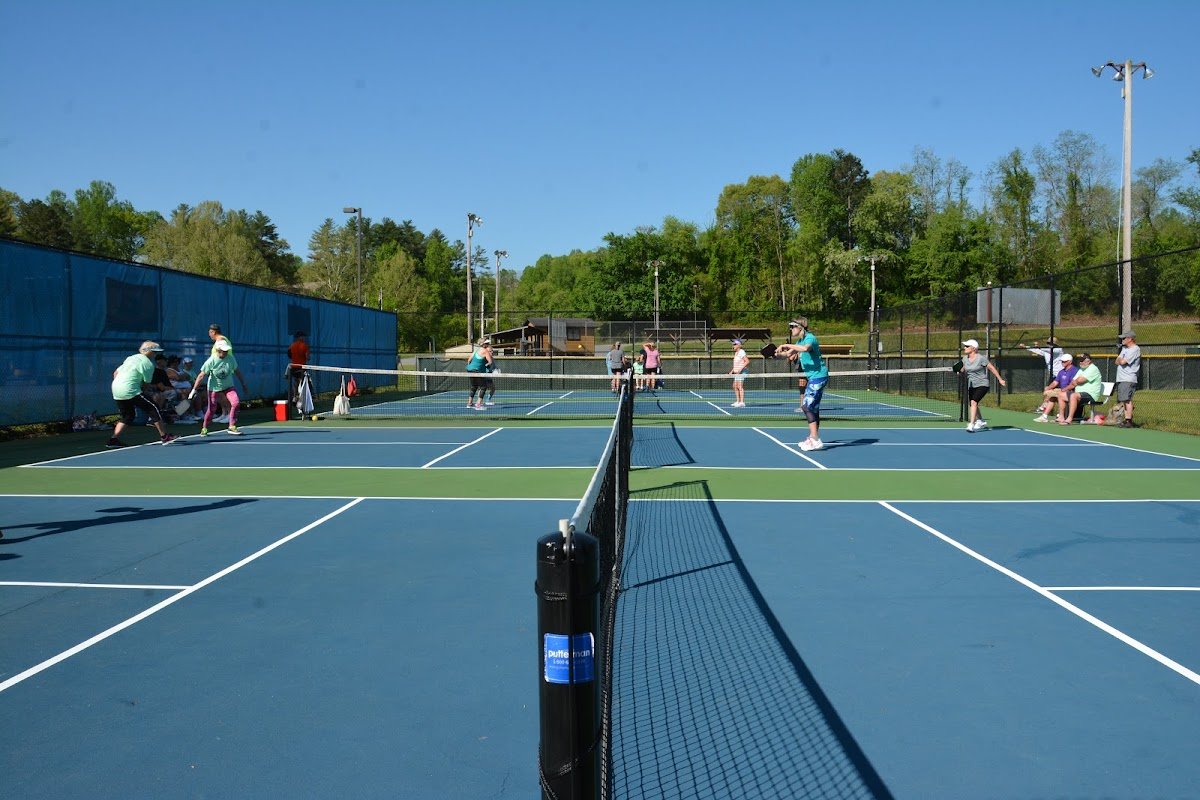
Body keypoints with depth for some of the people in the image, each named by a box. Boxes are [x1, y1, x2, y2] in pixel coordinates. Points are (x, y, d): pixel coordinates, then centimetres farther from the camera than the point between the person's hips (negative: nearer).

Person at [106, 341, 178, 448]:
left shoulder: (131, 358, 20)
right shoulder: (148, 364, -4)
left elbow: (115, 373, 21)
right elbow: (146, 384, -4)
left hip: (116, 389, 9)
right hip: (130, 391, -9)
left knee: (128, 415, 19)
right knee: (153, 409, -2)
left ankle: (114, 440, 11)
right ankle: (164, 436, -2)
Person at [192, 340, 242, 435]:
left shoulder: (231, 359, -10)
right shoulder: (211, 361, -19)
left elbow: (236, 371, 6)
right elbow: (201, 376, -15)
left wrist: (243, 384, 12)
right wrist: (194, 390, -18)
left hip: (228, 387, 3)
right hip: (214, 388, -3)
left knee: (236, 402, -18)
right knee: (211, 409, 4)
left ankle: (232, 427, -6)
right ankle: (204, 428, 28)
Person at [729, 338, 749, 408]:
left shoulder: (741, 352, -11)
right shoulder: (736, 353, 19)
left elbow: (747, 361, -19)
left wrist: (740, 369, -24)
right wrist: (732, 371, 19)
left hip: (741, 372, -10)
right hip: (737, 372, 10)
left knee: (740, 386, -14)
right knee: (735, 386, 11)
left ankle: (742, 402, -16)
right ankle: (738, 401, 17)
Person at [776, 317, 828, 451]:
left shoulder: (810, 338, -16)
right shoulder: (800, 341, 14)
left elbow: (805, 348, -39)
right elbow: (789, 353, 22)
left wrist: (787, 346, -33)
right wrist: (779, 352, 3)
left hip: (818, 376, -10)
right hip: (813, 377, 10)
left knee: (806, 406, -15)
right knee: (813, 408, 12)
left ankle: (815, 440, -16)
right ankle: (813, 438, 17)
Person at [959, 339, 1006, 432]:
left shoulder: (981, 358, -14)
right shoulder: (965, 358, 4)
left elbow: (992, 368, -7)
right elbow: (963, 368, 20)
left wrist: (1000, 379, -5)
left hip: (982, 385, -7)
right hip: (971, 386, 7)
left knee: (973, 401, -25)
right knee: (973, 404, 18)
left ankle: (971, 425, -29)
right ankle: (982, 422, 41)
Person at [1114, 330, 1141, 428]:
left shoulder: (1135, 349, -10)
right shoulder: (1124, 348, 20)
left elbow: (1123, 362, -17)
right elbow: (1117, 362, 15)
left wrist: (1120, 359, 4)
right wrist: (1119, 359, -5)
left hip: (1128, 379, -9)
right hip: (1120, 379, 9)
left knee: (1127, 399, -13)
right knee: (1123, 400, 9)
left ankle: (1129, 421, -15)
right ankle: (1126, 419, 12)